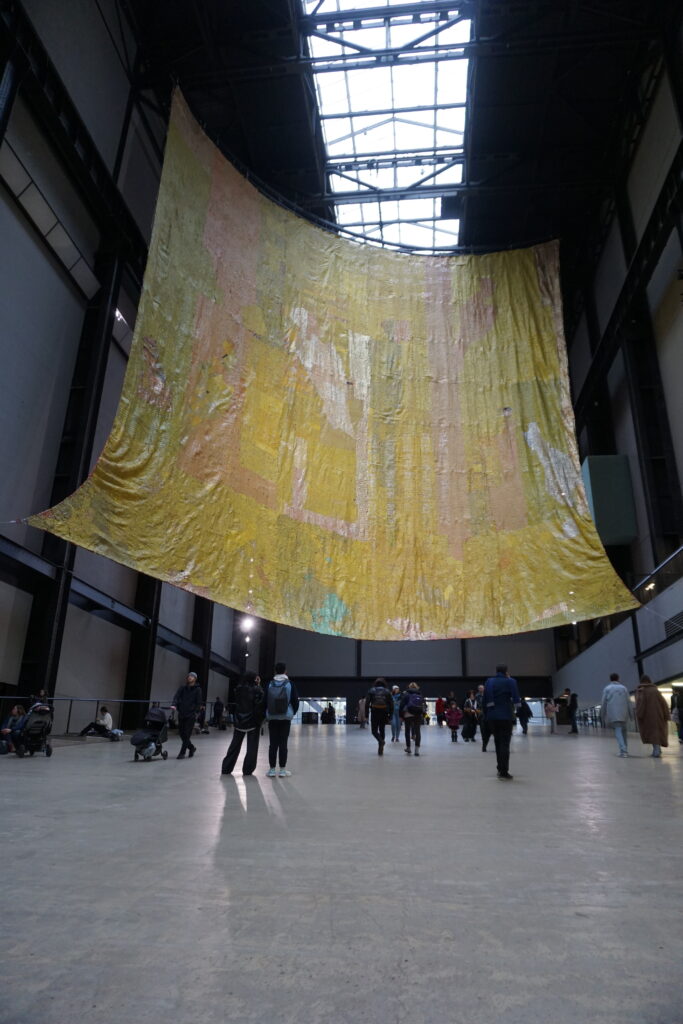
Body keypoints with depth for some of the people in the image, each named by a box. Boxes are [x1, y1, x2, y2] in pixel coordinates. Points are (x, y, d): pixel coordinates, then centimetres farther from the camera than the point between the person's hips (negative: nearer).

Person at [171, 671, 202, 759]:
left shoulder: (197, 690, -1)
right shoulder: (182, 688, 7)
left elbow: (199, 703, -2)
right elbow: (176, 697, -7)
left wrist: (196, 713, -11)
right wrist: (174, 704, -25)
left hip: (191, 715, -4)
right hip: (181, 714, 4)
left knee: (187, 734, -4)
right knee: (181, 733, 8)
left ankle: (182, 752, 6)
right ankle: (191, 747, 29)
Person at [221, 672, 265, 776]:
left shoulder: (238, 689, -1)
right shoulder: (256, 690, -14)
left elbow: (236, 704, 9)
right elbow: (260, 705, -15)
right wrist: (261, 717, -7)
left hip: (239, 721, 4)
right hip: (253, 721, -4)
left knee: (235, 744, 14)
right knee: (252, 746, 6)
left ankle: (226, 768, 16)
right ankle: (247, 770, 4)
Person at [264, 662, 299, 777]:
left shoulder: (270, 684, -1)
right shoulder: (290, 684, -4)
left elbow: (264, 701, 1)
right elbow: (296, 701, -3)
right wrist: (293, 713, 15)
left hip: (272, 718, 1)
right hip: (286, 718, -1)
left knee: (273, 744, 6)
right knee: (283, 744, 3)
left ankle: (272, 769, 8)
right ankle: (282, 770, 6)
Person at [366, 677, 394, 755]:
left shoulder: (371, 690, 2)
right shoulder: (387, 691, 5)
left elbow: (367, 702, -4)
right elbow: (391, 704, 3)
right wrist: (390, 715, 8)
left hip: (374, 713, -2)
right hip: (384, 714, 2)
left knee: (374, 731, 8)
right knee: (382, 730, 15)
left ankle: (380, 741, -21)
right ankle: (380, 748, 13)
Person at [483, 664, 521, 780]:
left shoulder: (488, 681, 7)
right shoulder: (510, 681, -4)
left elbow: (485, 700, 7)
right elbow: (516, 700, -9)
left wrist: (486, 716, 12)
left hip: (492, 717, 4)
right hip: (505, 716, -4)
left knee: (497, 742, 18)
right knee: (505, 743, 0)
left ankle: (500, 769, 24)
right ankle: (504, 771, -3)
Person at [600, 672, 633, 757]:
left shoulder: (607, 689, 4)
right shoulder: (623, 688, 9)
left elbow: (603, 703, 3)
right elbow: (628, 702, 4)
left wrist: (602, 715, 10)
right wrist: (631, 714, 10)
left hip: (613, 714, -2)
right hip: (623, 714, 2)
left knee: (618, 732, -5)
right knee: (624, 731, 16)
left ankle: (623, 750, -20)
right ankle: (625, 750, 20)